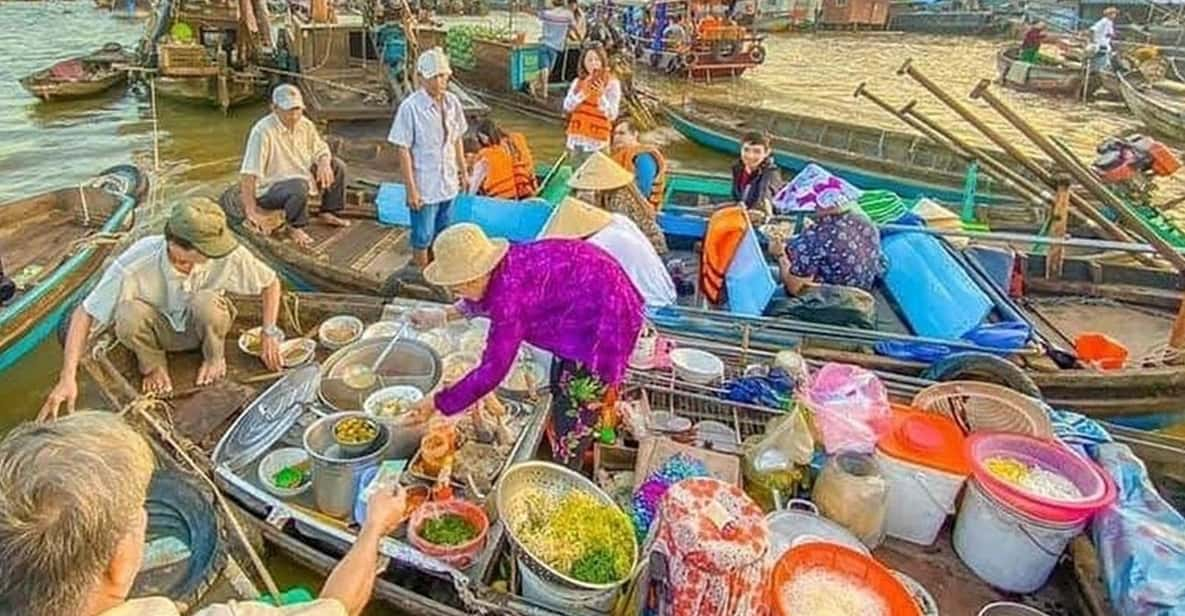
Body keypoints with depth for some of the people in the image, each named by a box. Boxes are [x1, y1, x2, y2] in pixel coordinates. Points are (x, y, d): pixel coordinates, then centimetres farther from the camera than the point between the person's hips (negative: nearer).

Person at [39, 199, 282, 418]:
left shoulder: (228, 255, -30)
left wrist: (269, 332, -17)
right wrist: (67, 379, -28)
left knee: (205, 301, -35)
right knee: (129, 314, -34)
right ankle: (153, 364, -1)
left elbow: (271, 282, -12)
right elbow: (84, 314, -23)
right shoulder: (134, 265, -32)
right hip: (160, 329, 0)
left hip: (202, 326, 0)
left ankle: (215, 357, -2)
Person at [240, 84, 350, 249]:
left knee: (338, 166, 3)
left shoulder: (305, 124, -5)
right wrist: (251, 212, -32)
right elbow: (248, 174, -28)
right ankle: (296, 227, -10)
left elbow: (320, 149, 10)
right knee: (299, 187, -39)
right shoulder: (263, 131, -26)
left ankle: (328, 213, 16)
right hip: (270, 189, -8)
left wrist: (324, 163, -17)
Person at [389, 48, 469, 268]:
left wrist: (463, 171, 14)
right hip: (424, 186, -5)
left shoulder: (452, 102, 0)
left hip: (448, 182, 6)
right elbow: (404, 151, -15)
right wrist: (411, 189, -16)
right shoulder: (410, 107, -17)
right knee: (423, 237, 8)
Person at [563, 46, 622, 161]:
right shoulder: (578, 82, 7)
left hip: (597, 141, -5)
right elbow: (567, 107, -2)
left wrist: (601, 96, -25)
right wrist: (583, 93, -15)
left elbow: (612, 115, -11)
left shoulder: (612, 83, -5)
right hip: (576, 139, 5)